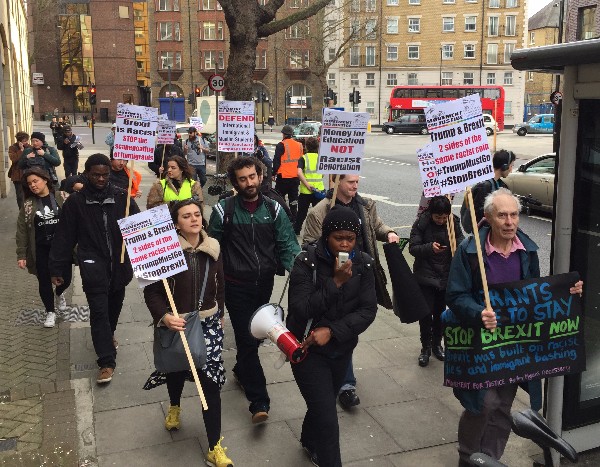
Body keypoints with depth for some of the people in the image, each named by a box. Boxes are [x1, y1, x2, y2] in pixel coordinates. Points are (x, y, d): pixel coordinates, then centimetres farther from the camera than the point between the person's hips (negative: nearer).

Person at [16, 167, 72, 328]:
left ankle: (59, 294, 40)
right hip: (41, 249, 1)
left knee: (65, 278, 4)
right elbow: (22, 231, 1)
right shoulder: (28, 205, -1)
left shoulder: (61, 199, -4)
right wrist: (21, 255, -3)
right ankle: (50, 312, 26)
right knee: (44, 282, 6)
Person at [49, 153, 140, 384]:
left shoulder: (121, 197, -3)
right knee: (99, 311, -6)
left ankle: (108, 334, 49)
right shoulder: (76, 201, -4)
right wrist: (56, 269, 2)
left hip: (120, 262, 3)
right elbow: (64, 237, 0)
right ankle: (107, 361, -1)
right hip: (93, 265, -2)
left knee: (115, 304, 20)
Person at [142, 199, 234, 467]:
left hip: (208, 323, 2)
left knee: (211, 379, -6)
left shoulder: (212, 249, -3)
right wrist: (163, 316, -30)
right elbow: (151, 291, -14)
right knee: (177, 369, 22)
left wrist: (219, 314, 17)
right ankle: (174, 406, 58)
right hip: (176, 324, -1)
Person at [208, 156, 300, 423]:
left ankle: (241, 370, 49)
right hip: (237, 286, -3)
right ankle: (259, 401, -1)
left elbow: (286, 244, -6)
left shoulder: (273, 209, 0)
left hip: (265, 283, 4)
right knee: (247, 340, -6)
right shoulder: (224, 210, -7)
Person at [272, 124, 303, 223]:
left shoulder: (281, 145, -10)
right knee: (293, 200, 11)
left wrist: (273, 173, 0)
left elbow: (276, 161, -10)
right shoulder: (299, 145, 6)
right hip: (295, 177, 5)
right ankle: (293, 219, 13)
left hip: (283, 177, -5)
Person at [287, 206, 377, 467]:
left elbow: (368, 311, -10)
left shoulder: (363, 264, -6)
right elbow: (300, 310, -23)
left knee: (322, 405, 24)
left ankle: (309, 442, 53)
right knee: (327, 418, -8)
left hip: (342, 350, 4)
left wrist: (332, 331, -22)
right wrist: (335, 282, -28)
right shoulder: (306, 263, -17)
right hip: (308, 350, -4)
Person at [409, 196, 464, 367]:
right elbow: (413, 248, -12)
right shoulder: (421, 223, -12)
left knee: (440, 312, 13)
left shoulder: (454, 222, -4)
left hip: (446, 276, 3)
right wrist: (430, 248, -30)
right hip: (425, 276, -2)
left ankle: (437, 344, 31)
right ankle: (426, 347, 17)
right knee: (426, 313, -1)